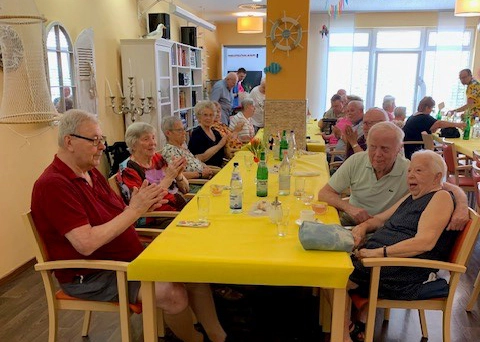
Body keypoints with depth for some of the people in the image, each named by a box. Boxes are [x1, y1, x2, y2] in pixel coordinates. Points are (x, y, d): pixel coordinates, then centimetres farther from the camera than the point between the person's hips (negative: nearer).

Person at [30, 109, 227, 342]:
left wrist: (141, 207, -12)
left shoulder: (91, 172, 8)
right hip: (91, 276, -9)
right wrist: (134, 211, -25)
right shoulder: (53, 185, -21)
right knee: (173, 292, -26)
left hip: (127, 258, 9)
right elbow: (86, 244, -29)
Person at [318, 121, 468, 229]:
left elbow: (452, 189, -8)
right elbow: (324, 193, -3)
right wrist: (349, 208, -21)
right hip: (350, 223, 3)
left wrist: (462, 207, -31)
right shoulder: (356, 161, -6)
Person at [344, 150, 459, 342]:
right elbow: (381, 219, 27)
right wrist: (363, 227, 4)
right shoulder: (412, 197, 21)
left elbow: (425, 242, -20)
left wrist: (378, 252, -24)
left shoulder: (441, 197, -7)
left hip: (405, 276, -10)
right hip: (379, 258, 10)